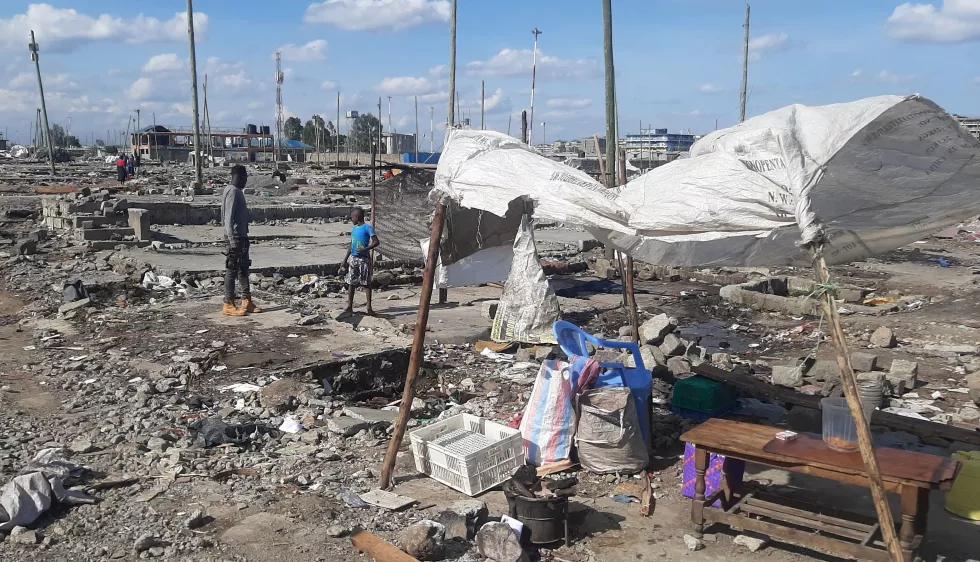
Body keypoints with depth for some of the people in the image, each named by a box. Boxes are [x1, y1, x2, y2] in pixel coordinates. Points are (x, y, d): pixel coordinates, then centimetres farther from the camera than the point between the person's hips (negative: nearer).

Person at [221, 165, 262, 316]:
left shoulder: (238, 192, 16)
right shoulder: (232, 192, -14)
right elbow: (228, 217, -20)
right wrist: (232, 238, -25)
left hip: (242, 236, 10)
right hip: (235, 237, -10)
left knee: (243, 268, 13)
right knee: (232, 270, -6)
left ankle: (247, 301, 20)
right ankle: (228, 305, -1)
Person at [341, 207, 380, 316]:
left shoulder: (368, 228, -8)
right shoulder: (354, 229, 13)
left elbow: (376, 242, -14)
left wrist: (365, 249, -27)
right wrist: (344, 261, 17)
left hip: (364, 259, -7)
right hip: (353, 259, 7)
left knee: (366, 283, -2)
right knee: (351, 283, 5)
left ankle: (369, 307, 3)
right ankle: (349, 307, 11)